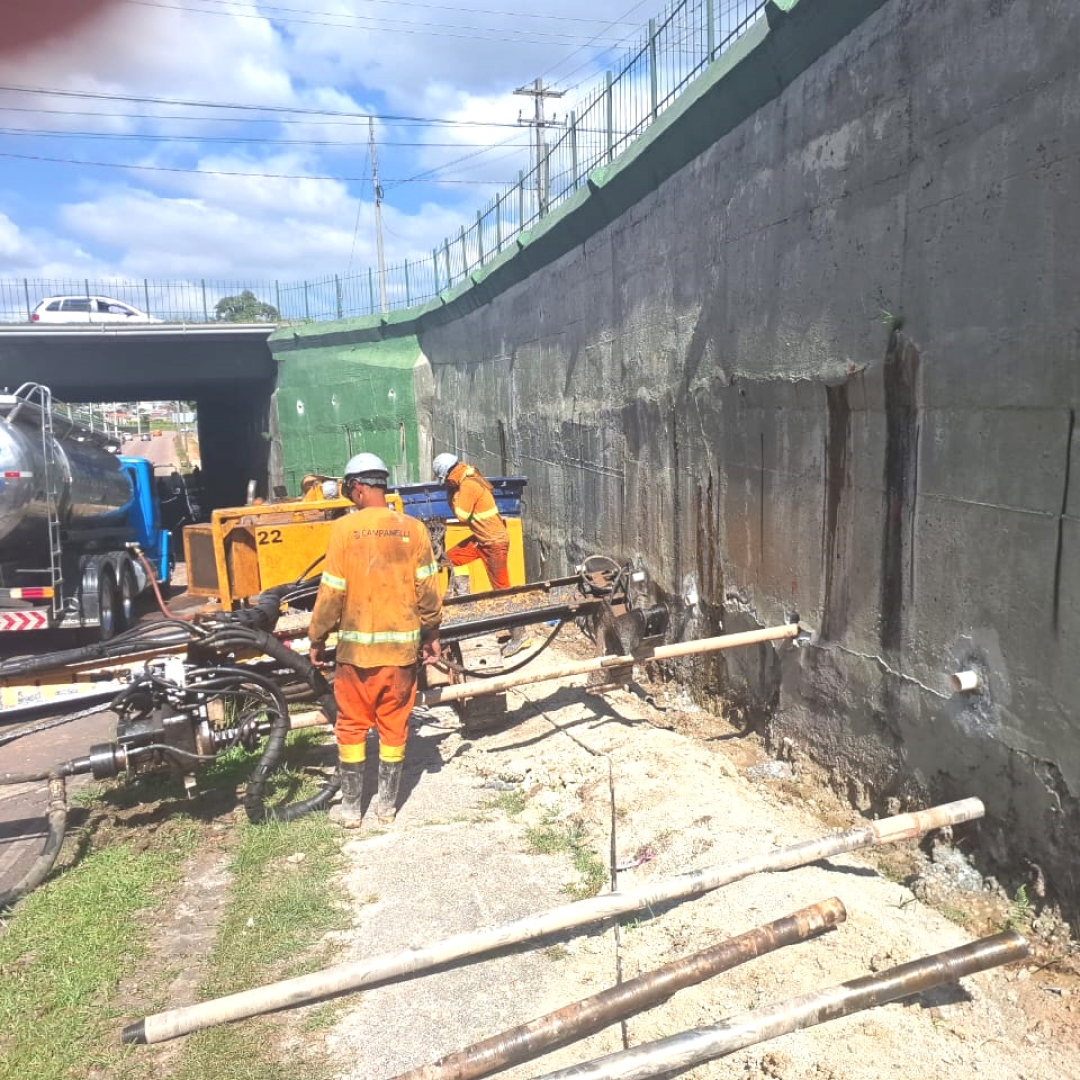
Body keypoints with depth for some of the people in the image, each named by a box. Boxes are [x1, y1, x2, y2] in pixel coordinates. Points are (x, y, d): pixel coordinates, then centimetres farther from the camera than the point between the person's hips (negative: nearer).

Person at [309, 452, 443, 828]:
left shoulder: (345, 528, -9)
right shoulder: (414, 529, -4)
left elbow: (332, 592, -8)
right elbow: (428, 589, -1)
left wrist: (317, 639, 4)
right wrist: (432, 634, 12)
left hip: (357, 646, -2)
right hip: (403, 645, 2)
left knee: (352, 726, 13)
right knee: (394, 727, 14)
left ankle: (350, 807, 22)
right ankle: (387, 805, 25)